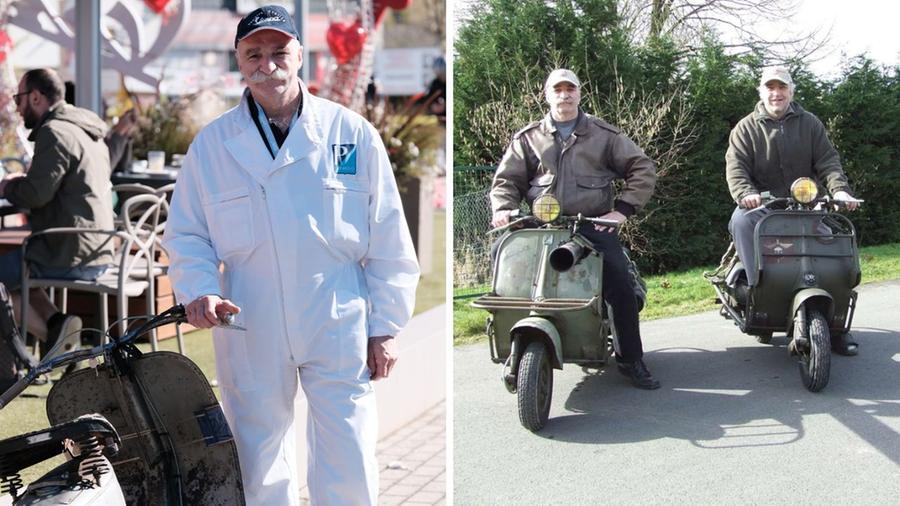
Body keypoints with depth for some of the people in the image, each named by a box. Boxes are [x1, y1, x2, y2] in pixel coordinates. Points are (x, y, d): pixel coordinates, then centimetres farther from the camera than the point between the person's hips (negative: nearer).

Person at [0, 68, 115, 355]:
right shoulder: (86, 131, 16)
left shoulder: (54, 132, -15)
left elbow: (36, 194, -20)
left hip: (68, 257, -9)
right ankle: (54, 321, 5)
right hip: (96, 255, 9)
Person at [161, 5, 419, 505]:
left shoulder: (353, 134, -1)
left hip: (339, 328, -1)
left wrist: (385, 326, 2)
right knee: (259, 466, 12)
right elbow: (185, 234, 8)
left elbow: (388, 239, 3)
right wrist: (198, 290, -12)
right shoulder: (211, 144, 3)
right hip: (249, 331, 1)